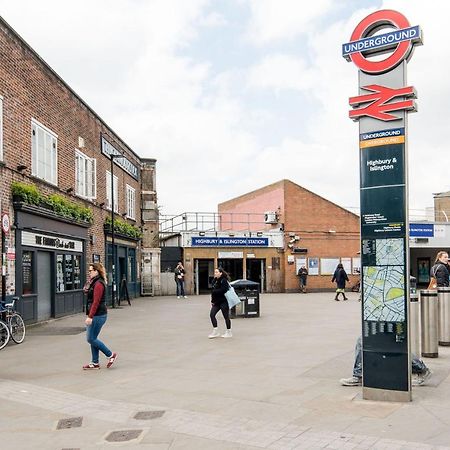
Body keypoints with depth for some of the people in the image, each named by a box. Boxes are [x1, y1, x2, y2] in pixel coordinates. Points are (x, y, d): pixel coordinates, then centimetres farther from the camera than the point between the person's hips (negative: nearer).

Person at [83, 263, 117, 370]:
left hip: (98, 315, -10)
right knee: (92, 338, 11)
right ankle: (95, 363, 17)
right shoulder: (95, 282, 15)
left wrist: (90, 317, -25)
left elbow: (96, 302, -22)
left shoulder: (98, 284, -17)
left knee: (91, 338, -5)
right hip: (96, 315, 10)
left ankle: (111, 355, 5)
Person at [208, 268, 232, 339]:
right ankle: (215, 331, 10)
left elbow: (222, 290, -24)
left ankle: (228, 332, 17)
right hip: (217, 301, 8)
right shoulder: (215, 280, 10)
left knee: (226, 316, 3)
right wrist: (212, 301, 9)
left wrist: (214, 292, -14)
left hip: (223, 301, -8)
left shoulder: (224, 281, -14)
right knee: (212, 315, 1)